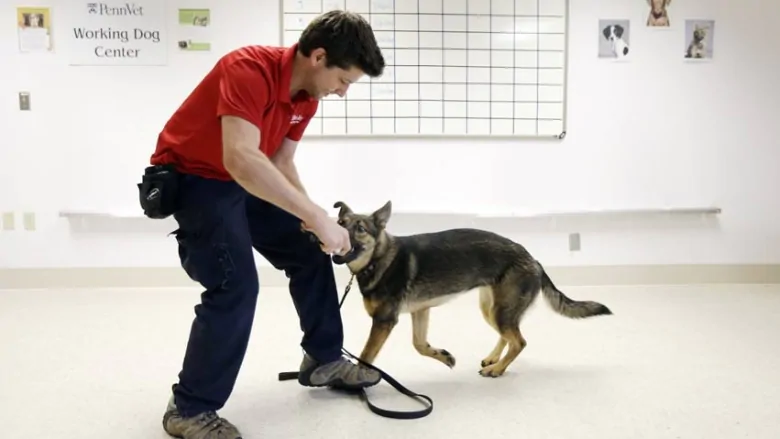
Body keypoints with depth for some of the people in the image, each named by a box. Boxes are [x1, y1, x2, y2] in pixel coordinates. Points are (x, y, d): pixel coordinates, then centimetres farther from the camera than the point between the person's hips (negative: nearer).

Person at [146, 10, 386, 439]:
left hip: (247, 179, 9)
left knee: (310, 254, 10)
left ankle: (323, 360, 26)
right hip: (192, 177, -9)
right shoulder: (250, 68, -30)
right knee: (235, 284, -22)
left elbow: (280, 164, 4)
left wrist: (316, 218, -10)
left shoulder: (308, 95, -3)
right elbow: (241, 159, -43)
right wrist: (317, 217, -42)